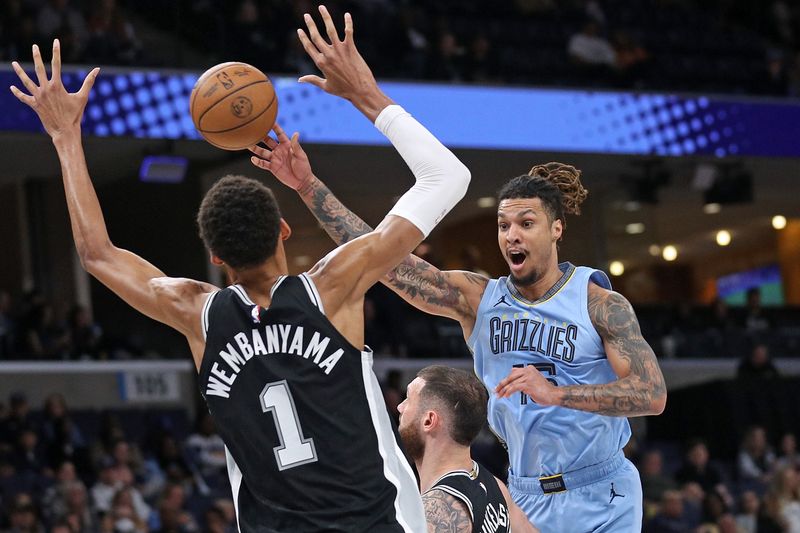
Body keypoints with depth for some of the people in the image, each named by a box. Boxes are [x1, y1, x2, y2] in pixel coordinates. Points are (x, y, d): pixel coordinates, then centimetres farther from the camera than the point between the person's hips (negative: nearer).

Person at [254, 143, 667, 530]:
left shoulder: (600, 305, -7)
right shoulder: (477, 299, 1)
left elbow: (653, 395, -17)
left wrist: (556, 393, -29)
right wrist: (309, 187, -13)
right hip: (525, 499, 3)